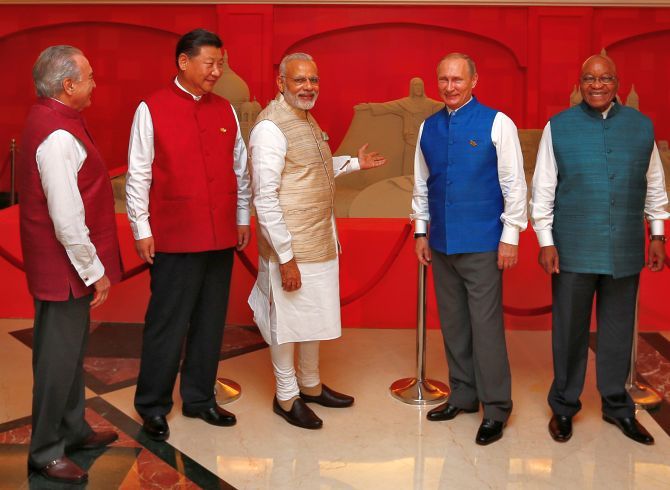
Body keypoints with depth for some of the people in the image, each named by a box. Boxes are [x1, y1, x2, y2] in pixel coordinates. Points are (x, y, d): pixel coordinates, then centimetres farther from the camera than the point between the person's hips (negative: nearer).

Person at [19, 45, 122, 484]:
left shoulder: (51, 119, 8)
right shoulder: (59, 137, -24)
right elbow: (67, 221, -25)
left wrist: (92, 265, 16)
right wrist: (94, 270, -15)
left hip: (69, 263, 10)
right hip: (66, 265, -10)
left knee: (72, 349, 21)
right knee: (60, 356, 3)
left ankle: (73, 429, 38)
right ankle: (46, 451, 18)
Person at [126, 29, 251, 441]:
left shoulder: (226, 110, 9)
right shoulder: (152, 109, -4)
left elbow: (240, 169, 14)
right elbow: (138, 175, -5)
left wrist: (243, 218, 14)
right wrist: (142, 230, -7)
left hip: (222, 237, 5)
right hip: (174, 238, -5)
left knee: (211, 322, 12)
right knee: (167, 325, 2)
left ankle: (199, 398, 26)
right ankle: (153, 407, 17)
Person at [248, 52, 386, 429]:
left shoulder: (308, 119, 10)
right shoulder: (271, 127, -18)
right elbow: (265, 197, -21)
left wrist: (354, 163, 17)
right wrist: (286, 257, -22)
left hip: (321, 239, 9)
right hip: (290, 246, -9)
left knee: (315, 315, 20)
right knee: (287, 319, 6)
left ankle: (311, 384, 38)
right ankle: (287, 396, 24)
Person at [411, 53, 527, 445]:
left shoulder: (496, 124, -6)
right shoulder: (429, 128, 8)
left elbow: (515, 185, -6)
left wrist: (510, 237, -8)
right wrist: (421, 232, 15)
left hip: (482, 244, -5)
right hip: (442, 243, 5)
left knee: (486, 327, -2)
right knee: (453, 324, 13)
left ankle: (496, 409, 11)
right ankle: (463, 395, 28)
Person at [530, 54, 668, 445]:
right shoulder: (558, 127, 0)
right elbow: (543, 189, 0)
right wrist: (545, 242, -4)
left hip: (624, 251, 2)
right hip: (573, 250, -2)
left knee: (618, 330, 12)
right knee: (569, 329, 7)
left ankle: (617, 406, 28)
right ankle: (564, 405, 24)